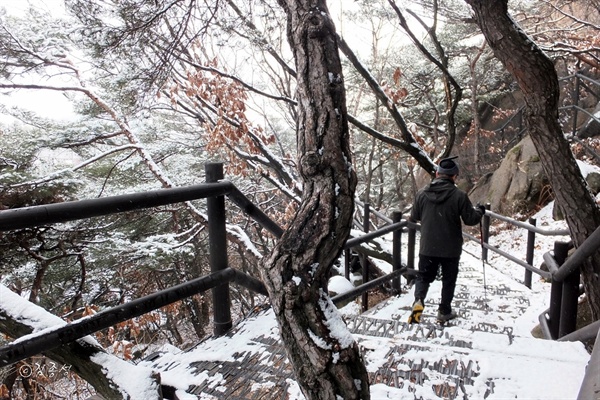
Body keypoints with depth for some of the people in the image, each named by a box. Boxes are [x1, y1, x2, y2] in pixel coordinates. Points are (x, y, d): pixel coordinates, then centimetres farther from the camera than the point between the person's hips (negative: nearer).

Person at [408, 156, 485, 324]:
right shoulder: (459, 195, -14)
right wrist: (480, 211, 15)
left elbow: (414, 217, 5)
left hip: (427, 247, 2)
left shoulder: (422, 193, -6)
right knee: (449, 280, 17)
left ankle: (418, 300, -12)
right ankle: (444, 311, 25)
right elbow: (470, 219, -7)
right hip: (451, 248, -1)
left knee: (424, 277, 13)